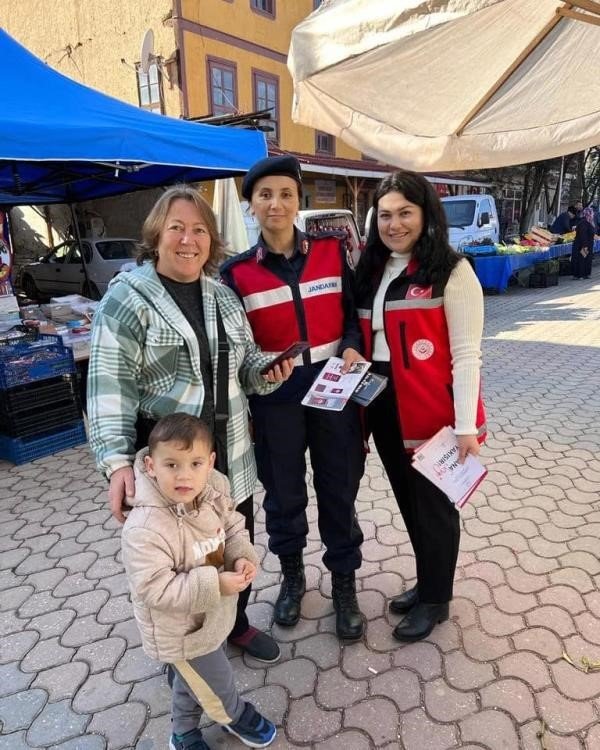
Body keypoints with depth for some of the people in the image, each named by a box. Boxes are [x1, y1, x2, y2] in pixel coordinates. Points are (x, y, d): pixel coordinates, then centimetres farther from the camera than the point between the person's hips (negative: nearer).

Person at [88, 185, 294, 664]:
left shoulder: (223, 296, 8)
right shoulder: (127, 298, -10)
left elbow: (244, 363, 16)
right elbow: (109, 386, -15)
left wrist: (267, 369, -6)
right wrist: (117, 461, -25)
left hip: (229, 453, 6)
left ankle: (236, 622, 47)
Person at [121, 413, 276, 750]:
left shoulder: (212, 499, -15)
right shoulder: (145, 529, -36)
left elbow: (234, 528, 1)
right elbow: (156, 590, -33)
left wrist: (243, 557, -18)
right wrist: (214, 584, -35)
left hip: (209, 617, 6)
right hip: (181, 631, -6)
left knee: (193, 679, 30)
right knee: (217, 683, 16)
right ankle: (237, 716, 50)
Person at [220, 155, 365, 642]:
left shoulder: (332, 250, 0)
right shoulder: (236, 272, -2)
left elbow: (353, 310, 8)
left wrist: (353, 348, -10)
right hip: (275, 402, 0)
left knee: (339, 493, 11)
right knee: (284, 496, 15)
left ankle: (344, 585, 34)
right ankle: (292, 576, 41)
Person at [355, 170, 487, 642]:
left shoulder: (452, 270, -9)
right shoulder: (372, 271, 10)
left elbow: (466, 353, -14)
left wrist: (466, 426, -18)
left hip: (433, 409, -6)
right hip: (384, 407, 7)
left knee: (434, 503, 10)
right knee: (409, 500, 19)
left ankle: (435, 599, 32)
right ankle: (429, 583, 42)